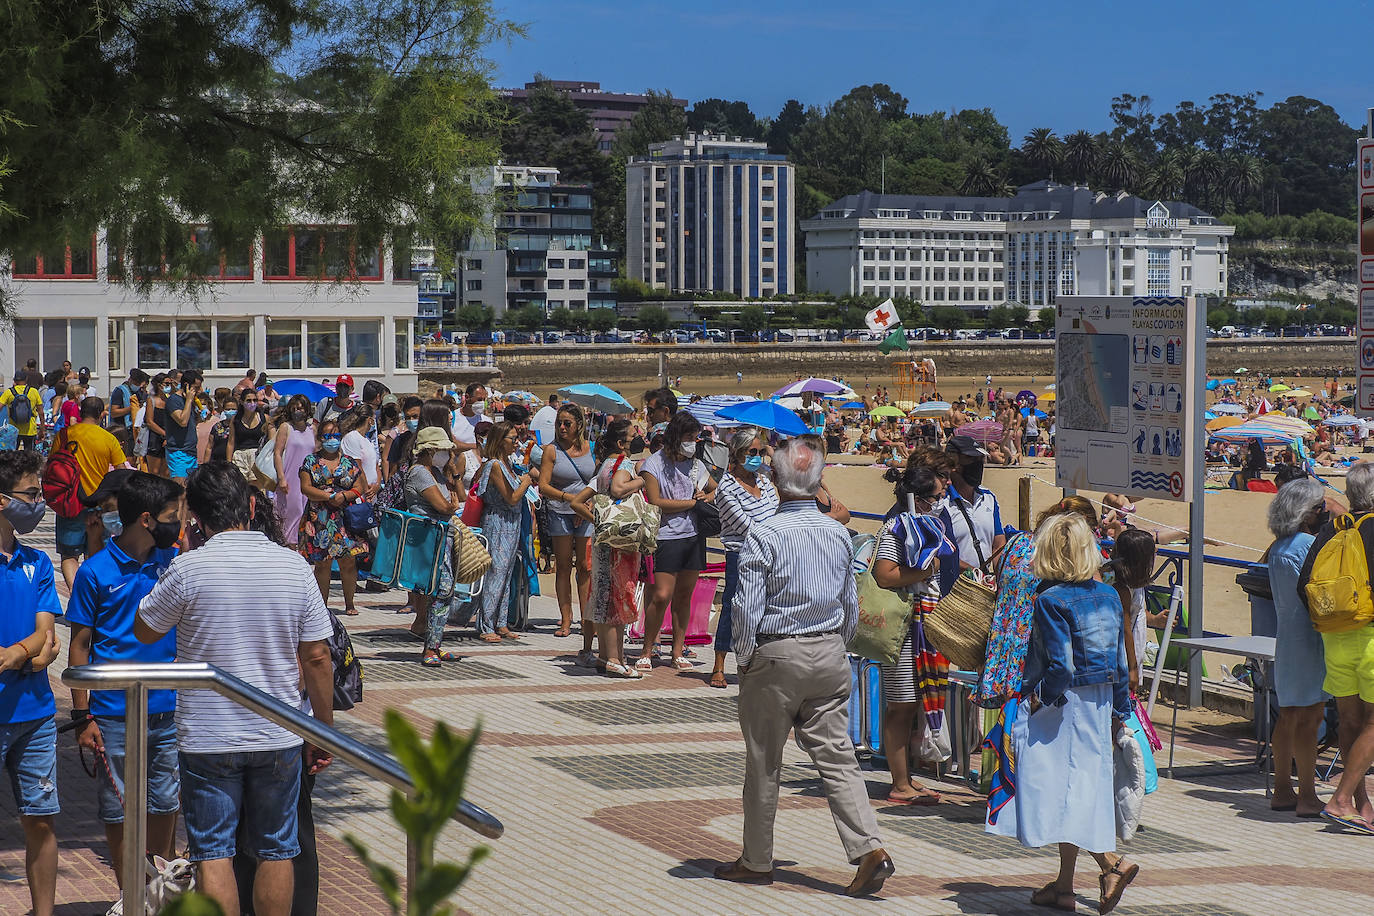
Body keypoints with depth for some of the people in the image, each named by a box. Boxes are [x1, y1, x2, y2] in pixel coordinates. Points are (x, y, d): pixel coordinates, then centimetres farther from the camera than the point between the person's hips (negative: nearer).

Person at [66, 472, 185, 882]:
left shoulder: (174, 562, 4)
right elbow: (79, 646, -4)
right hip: (115, 717, -3)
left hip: (168, 711, 4)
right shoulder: (96, 572, -7)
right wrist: (83, 717, -7)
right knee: (118, 810, 5)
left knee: (166, 804, 10)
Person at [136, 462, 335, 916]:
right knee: (276, 852, 12)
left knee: (213, 854, 4)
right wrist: (324, 730, 8)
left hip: (208, 738, -2)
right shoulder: (294, 566, -5)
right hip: (279, 738, 2)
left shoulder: (187, 569, -12)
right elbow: (317, 658, -2)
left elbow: (144, 632, 4)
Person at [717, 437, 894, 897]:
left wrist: (743, 659, -1)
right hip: (830, 655, 5)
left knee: (764, 764, 8)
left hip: (777, 654, -5)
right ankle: (868, 848, -11)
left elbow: (748, 609, -14)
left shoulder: (764, 534, -14)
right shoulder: (838, 533, 4)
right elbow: (851, 605, 12)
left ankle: (757, 861, 18)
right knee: (837, 756, 4)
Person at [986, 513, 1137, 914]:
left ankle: (1112, 863, -17)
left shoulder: (1050, 600, -15)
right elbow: (1120, 662, 9)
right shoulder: (1109, 596, 5)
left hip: (1062, 703, -7)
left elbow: (1060, 666, -20)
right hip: (1098, 706, 7)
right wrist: (1119, 711, 16)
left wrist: (1038, 697, -6)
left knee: (1061, 790, -2)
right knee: (1083, 789, 12)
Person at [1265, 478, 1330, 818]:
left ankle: (1282, 790, 20)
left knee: (1289, 715, 14)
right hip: (1309, 640, -9)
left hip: (1286, 638, 9)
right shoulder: (1309, 544, -15)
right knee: (1310, 717, -6)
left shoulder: (1277, 548, 12)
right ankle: (1308, 797, -4)